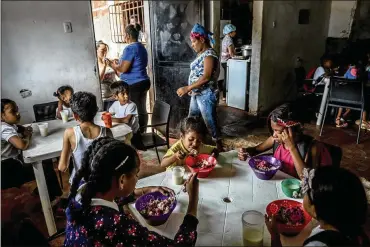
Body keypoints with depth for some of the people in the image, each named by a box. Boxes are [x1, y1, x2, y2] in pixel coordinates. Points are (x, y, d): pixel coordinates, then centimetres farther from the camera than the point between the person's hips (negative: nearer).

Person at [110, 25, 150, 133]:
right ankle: (142, 133, 21)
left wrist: (114, 65, 1)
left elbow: (123, 69, -18)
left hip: (133, 85, -9)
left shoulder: (130, 48, -15)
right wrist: (119, 63, 23)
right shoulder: (142, 47, 14)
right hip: (143, 82, 9)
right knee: (142, 110, 12)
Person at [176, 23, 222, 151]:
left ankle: (219, 147, 14)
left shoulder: (209, 55, -17)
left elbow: (206, 77, -26)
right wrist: (190, 89, 11)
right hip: (197, 94, 10)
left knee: (210, 123, 0)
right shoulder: (201, 54, 12)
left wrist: (187, 88, -25)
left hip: (206, 95, -10)